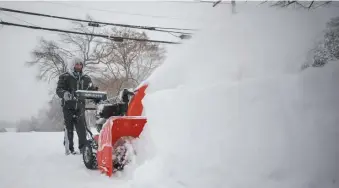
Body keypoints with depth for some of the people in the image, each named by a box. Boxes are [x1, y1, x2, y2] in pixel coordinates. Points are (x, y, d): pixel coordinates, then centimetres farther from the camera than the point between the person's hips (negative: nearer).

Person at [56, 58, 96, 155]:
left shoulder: (86, 78, 14)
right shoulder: (65, 77, 1)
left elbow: (92, 90, 13)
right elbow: (58, 90, -7)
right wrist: (65, 93, -29)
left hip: (80, 106, 3)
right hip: (68, 106, -3)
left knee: (82, 129, 1)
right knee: (69, 129, -2)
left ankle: (83, 148, 9)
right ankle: (69, 149, 6)